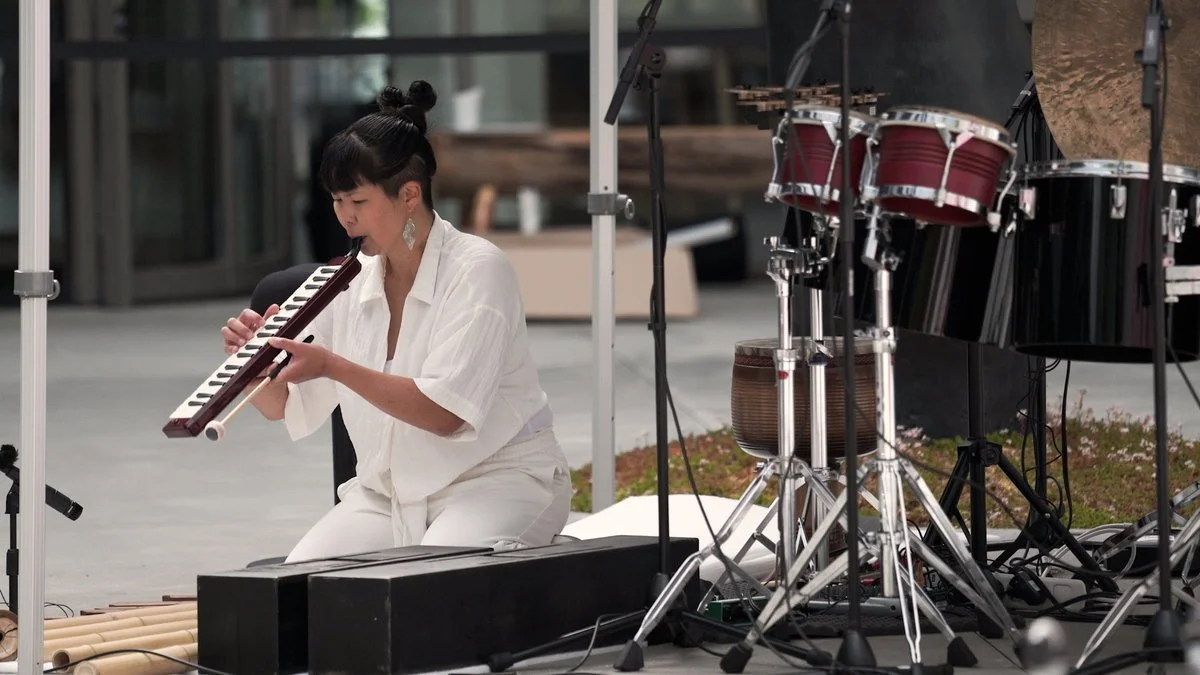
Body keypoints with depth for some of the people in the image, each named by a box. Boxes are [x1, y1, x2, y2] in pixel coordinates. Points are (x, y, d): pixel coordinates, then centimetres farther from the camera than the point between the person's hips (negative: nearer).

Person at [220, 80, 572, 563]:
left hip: (497, 480, -5)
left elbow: (445, 413, -25)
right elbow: (279, 407, 6)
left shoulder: (477, 269, -14)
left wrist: (334, 366, -30)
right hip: (386, 493, 5)